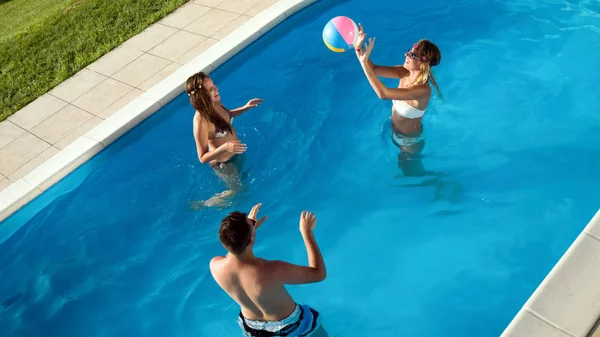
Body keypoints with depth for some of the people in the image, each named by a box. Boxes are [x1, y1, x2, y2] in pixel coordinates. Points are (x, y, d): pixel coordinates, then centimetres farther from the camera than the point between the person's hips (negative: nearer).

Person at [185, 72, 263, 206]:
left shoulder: (215, 103, -17)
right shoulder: (201, 120, -38)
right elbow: (202, 158, -31)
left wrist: (245, 108, -3)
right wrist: (225, 147, -44)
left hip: (236, 153, 6)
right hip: (223, 163, -6)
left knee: (241, 176, 33)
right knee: (237, 190, 20)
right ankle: (206, 204, 39)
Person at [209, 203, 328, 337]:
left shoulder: (215, 265, -28)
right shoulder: (272, 271, -43)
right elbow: (319, 273, -30)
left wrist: (250, 226, -3)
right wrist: (307, 232, -23)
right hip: (287, 324, -3)